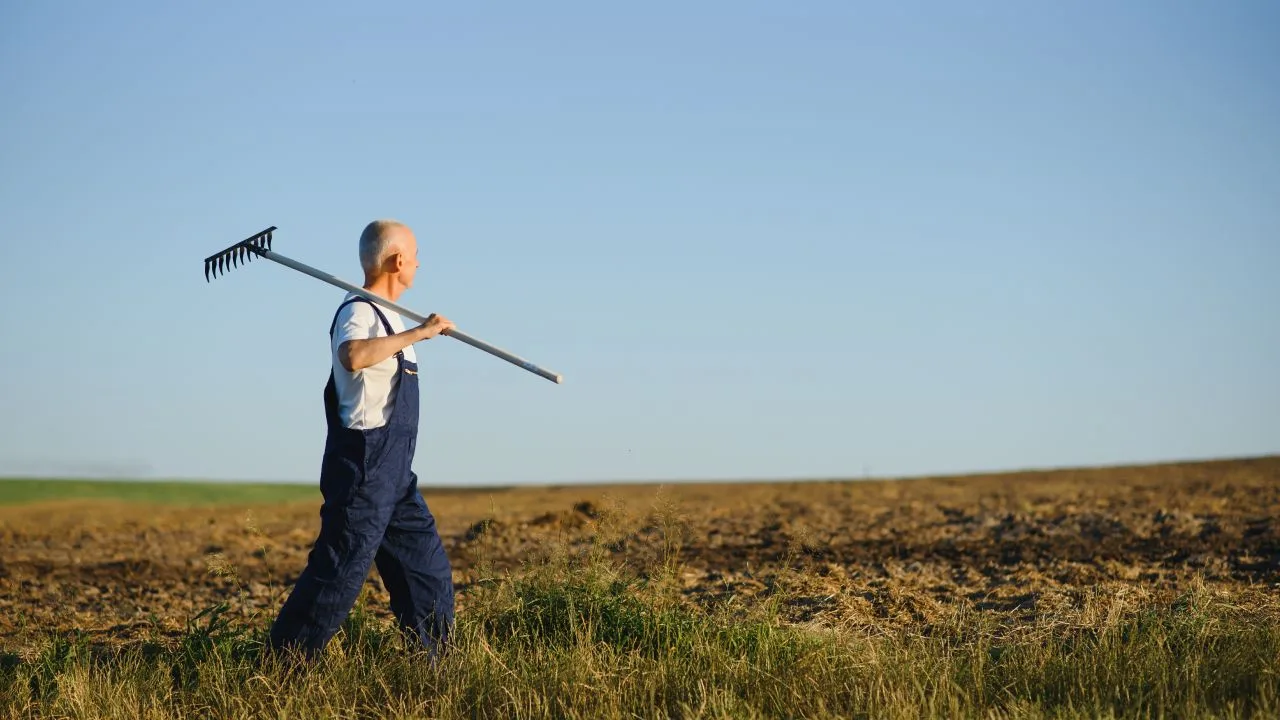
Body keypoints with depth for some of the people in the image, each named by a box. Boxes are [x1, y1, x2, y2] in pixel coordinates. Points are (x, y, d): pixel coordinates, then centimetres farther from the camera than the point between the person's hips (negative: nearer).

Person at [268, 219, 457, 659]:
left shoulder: (384, 316, 15)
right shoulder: (358, 313, -16)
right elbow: (353, 357, -39)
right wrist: (418, 333, -35)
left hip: (394, 474, 10)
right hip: (363, 470, -10)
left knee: (429, 568, 10)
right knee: (339, 573, -9)